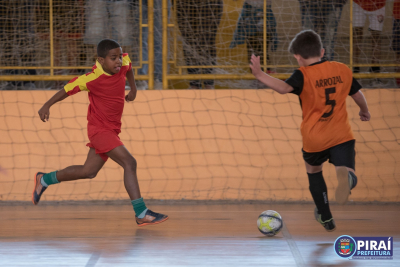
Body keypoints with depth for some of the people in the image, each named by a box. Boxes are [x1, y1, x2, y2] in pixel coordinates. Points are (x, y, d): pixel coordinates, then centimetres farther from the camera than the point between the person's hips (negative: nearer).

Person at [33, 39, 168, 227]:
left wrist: (133, 88, 27)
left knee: (88, 172, 18)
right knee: (129, 162, -20)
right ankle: (142, 214, -21)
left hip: (111, 130, 8)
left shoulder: (123, 64, -5)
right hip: (99, 129, -8)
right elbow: (68, 89, -10)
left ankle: (44, 179, 37)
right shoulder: (92, 79, -22)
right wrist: (47, 106, -9)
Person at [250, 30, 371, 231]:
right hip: (342, 136, 1)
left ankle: (326, 217, 33)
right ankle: (346, 177, -49)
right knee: (346, 172, -10)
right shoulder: (342, 69, 6)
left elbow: (284, 87, -29)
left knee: (313, 171, 26)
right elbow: (357, 94, 19)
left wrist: (260, 75, -28)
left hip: (314, 139, -1)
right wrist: (364, 111, 38)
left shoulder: (304, 75, -9)